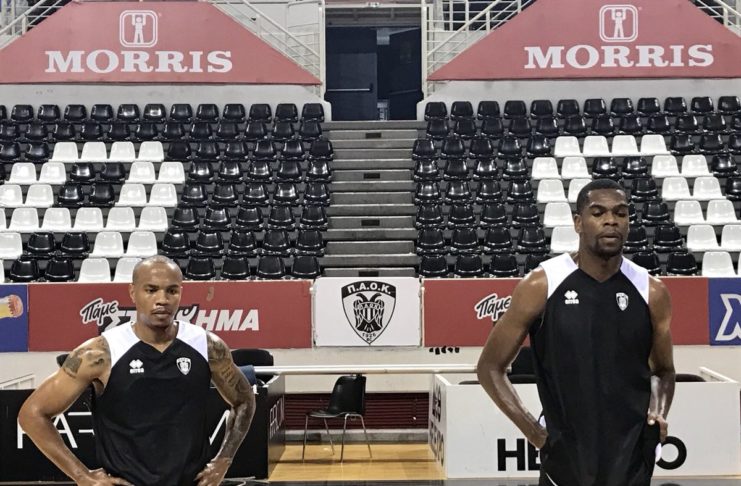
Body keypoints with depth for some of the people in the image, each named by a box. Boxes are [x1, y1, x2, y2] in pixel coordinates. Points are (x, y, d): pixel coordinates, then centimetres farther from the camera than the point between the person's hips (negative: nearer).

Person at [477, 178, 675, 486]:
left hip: (632, 457, 2)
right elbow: (490, 367, -2)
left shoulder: (651, 292, -1)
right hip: (566, 455, -1)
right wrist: (532, 430, -8)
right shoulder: (541, 285, -9)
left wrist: (659, 412, -5)